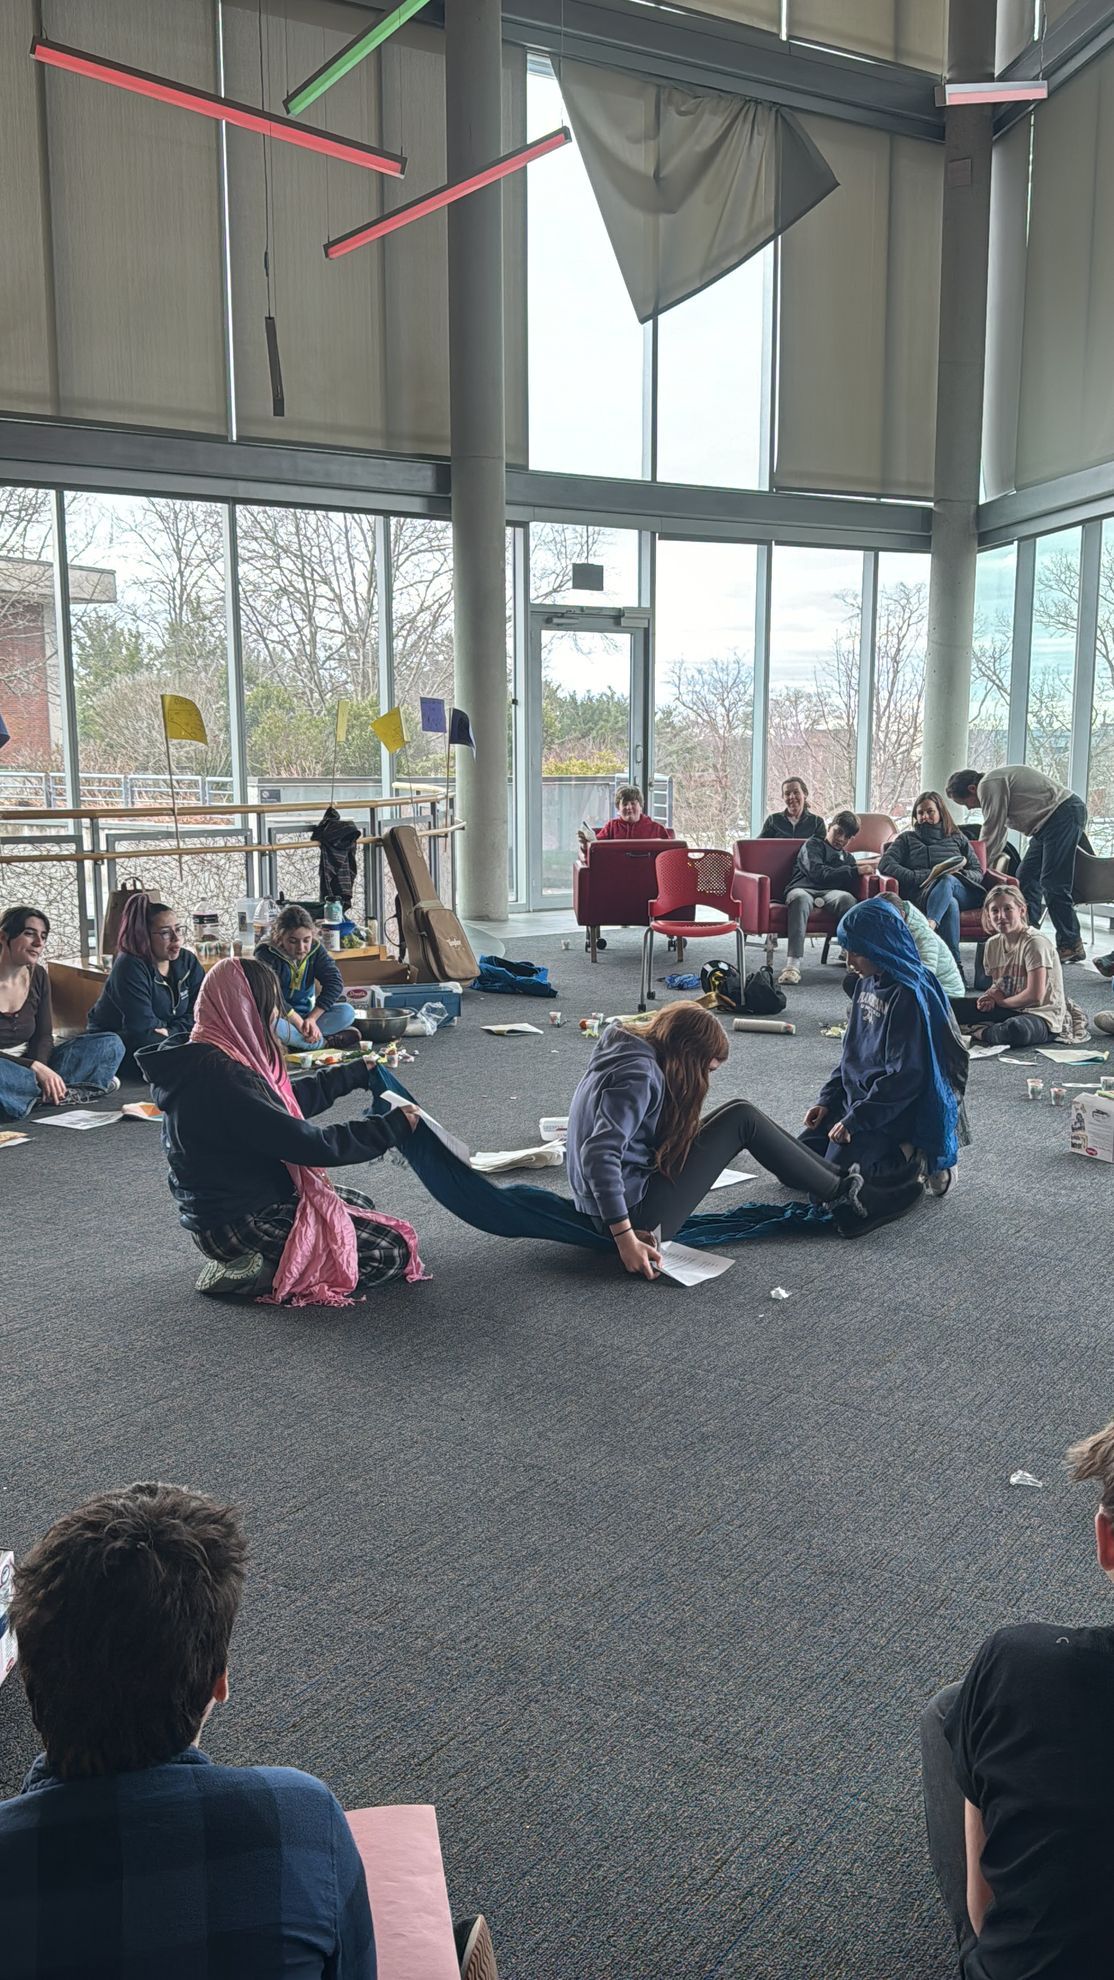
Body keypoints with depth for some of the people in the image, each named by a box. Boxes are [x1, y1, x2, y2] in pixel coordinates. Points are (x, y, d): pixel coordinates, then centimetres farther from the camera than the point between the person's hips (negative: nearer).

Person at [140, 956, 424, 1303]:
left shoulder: (204, 1059, 4)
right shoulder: (223, 1079, -28)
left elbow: (289, 1101, 19)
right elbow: (309, 1145, -26)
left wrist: (358, 1072, 25)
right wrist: (394, 1127, -15)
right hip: (240, 1223, -10)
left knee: (360, 1205, 26)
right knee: (394, 1251, -7)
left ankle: (256, 1263, 10)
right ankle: (257, 1275, -6)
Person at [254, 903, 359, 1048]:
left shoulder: (316, 949, -2)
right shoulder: (266, 955, -15)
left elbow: (334, 983, -12)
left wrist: (312, 1018, -24)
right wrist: (299, 1023, -33)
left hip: (305, 1014, 4)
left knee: (347, 1011, -20)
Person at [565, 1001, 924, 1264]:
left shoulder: (625, 1053, 6)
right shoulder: (638, 1076, -22)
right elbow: (599, 1156, -32)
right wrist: (626, 1238, -32)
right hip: (636, 1212, -10)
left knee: (740, 1117, 10)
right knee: (742, 1119, -9)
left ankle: (839, 1182, 16)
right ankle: (846, 1201, 3)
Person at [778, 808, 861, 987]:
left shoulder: (848, 859, 36)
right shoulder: (813, 845, 20)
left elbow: (853, 887, 22)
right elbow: (817, 873, 0)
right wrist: (854, 872, -2)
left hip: (830, 894, 3)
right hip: (803, 889, -3)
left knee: (847, 898, -34)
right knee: (800, 898, -41)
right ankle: (793, 963, -50)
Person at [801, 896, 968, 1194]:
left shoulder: (909, 996, -19)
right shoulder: (867, 984, 7)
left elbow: (906, 1075, -22)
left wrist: (855, 1119, -21)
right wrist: (827, 1100, 7)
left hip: (892, 1111, -9)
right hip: (854, 1097, 9)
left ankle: (911, 1154, -2)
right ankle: (899, 1148, 12)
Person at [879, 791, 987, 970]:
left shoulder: (958, 838, 32)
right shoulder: (907, 839, 29)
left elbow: (978, 872, 22)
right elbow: (885, 864, 9)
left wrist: (958, 874, -3)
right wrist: (920, 878, -5)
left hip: (961, 891, 1)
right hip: (922, 892, -1)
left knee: (946, 880, -39)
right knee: (950, 904, -39)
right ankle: (955, 965, -55)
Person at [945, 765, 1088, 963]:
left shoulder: (989, 785, -13)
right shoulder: (994, 783, 19)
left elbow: (991, 832, -13)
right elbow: (996, 832, 24)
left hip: (1066, 813, -11)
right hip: (1050, 821, 11)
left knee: (1052, 884, -12)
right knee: (1026, 878, 9)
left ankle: (1071, 946, -6)